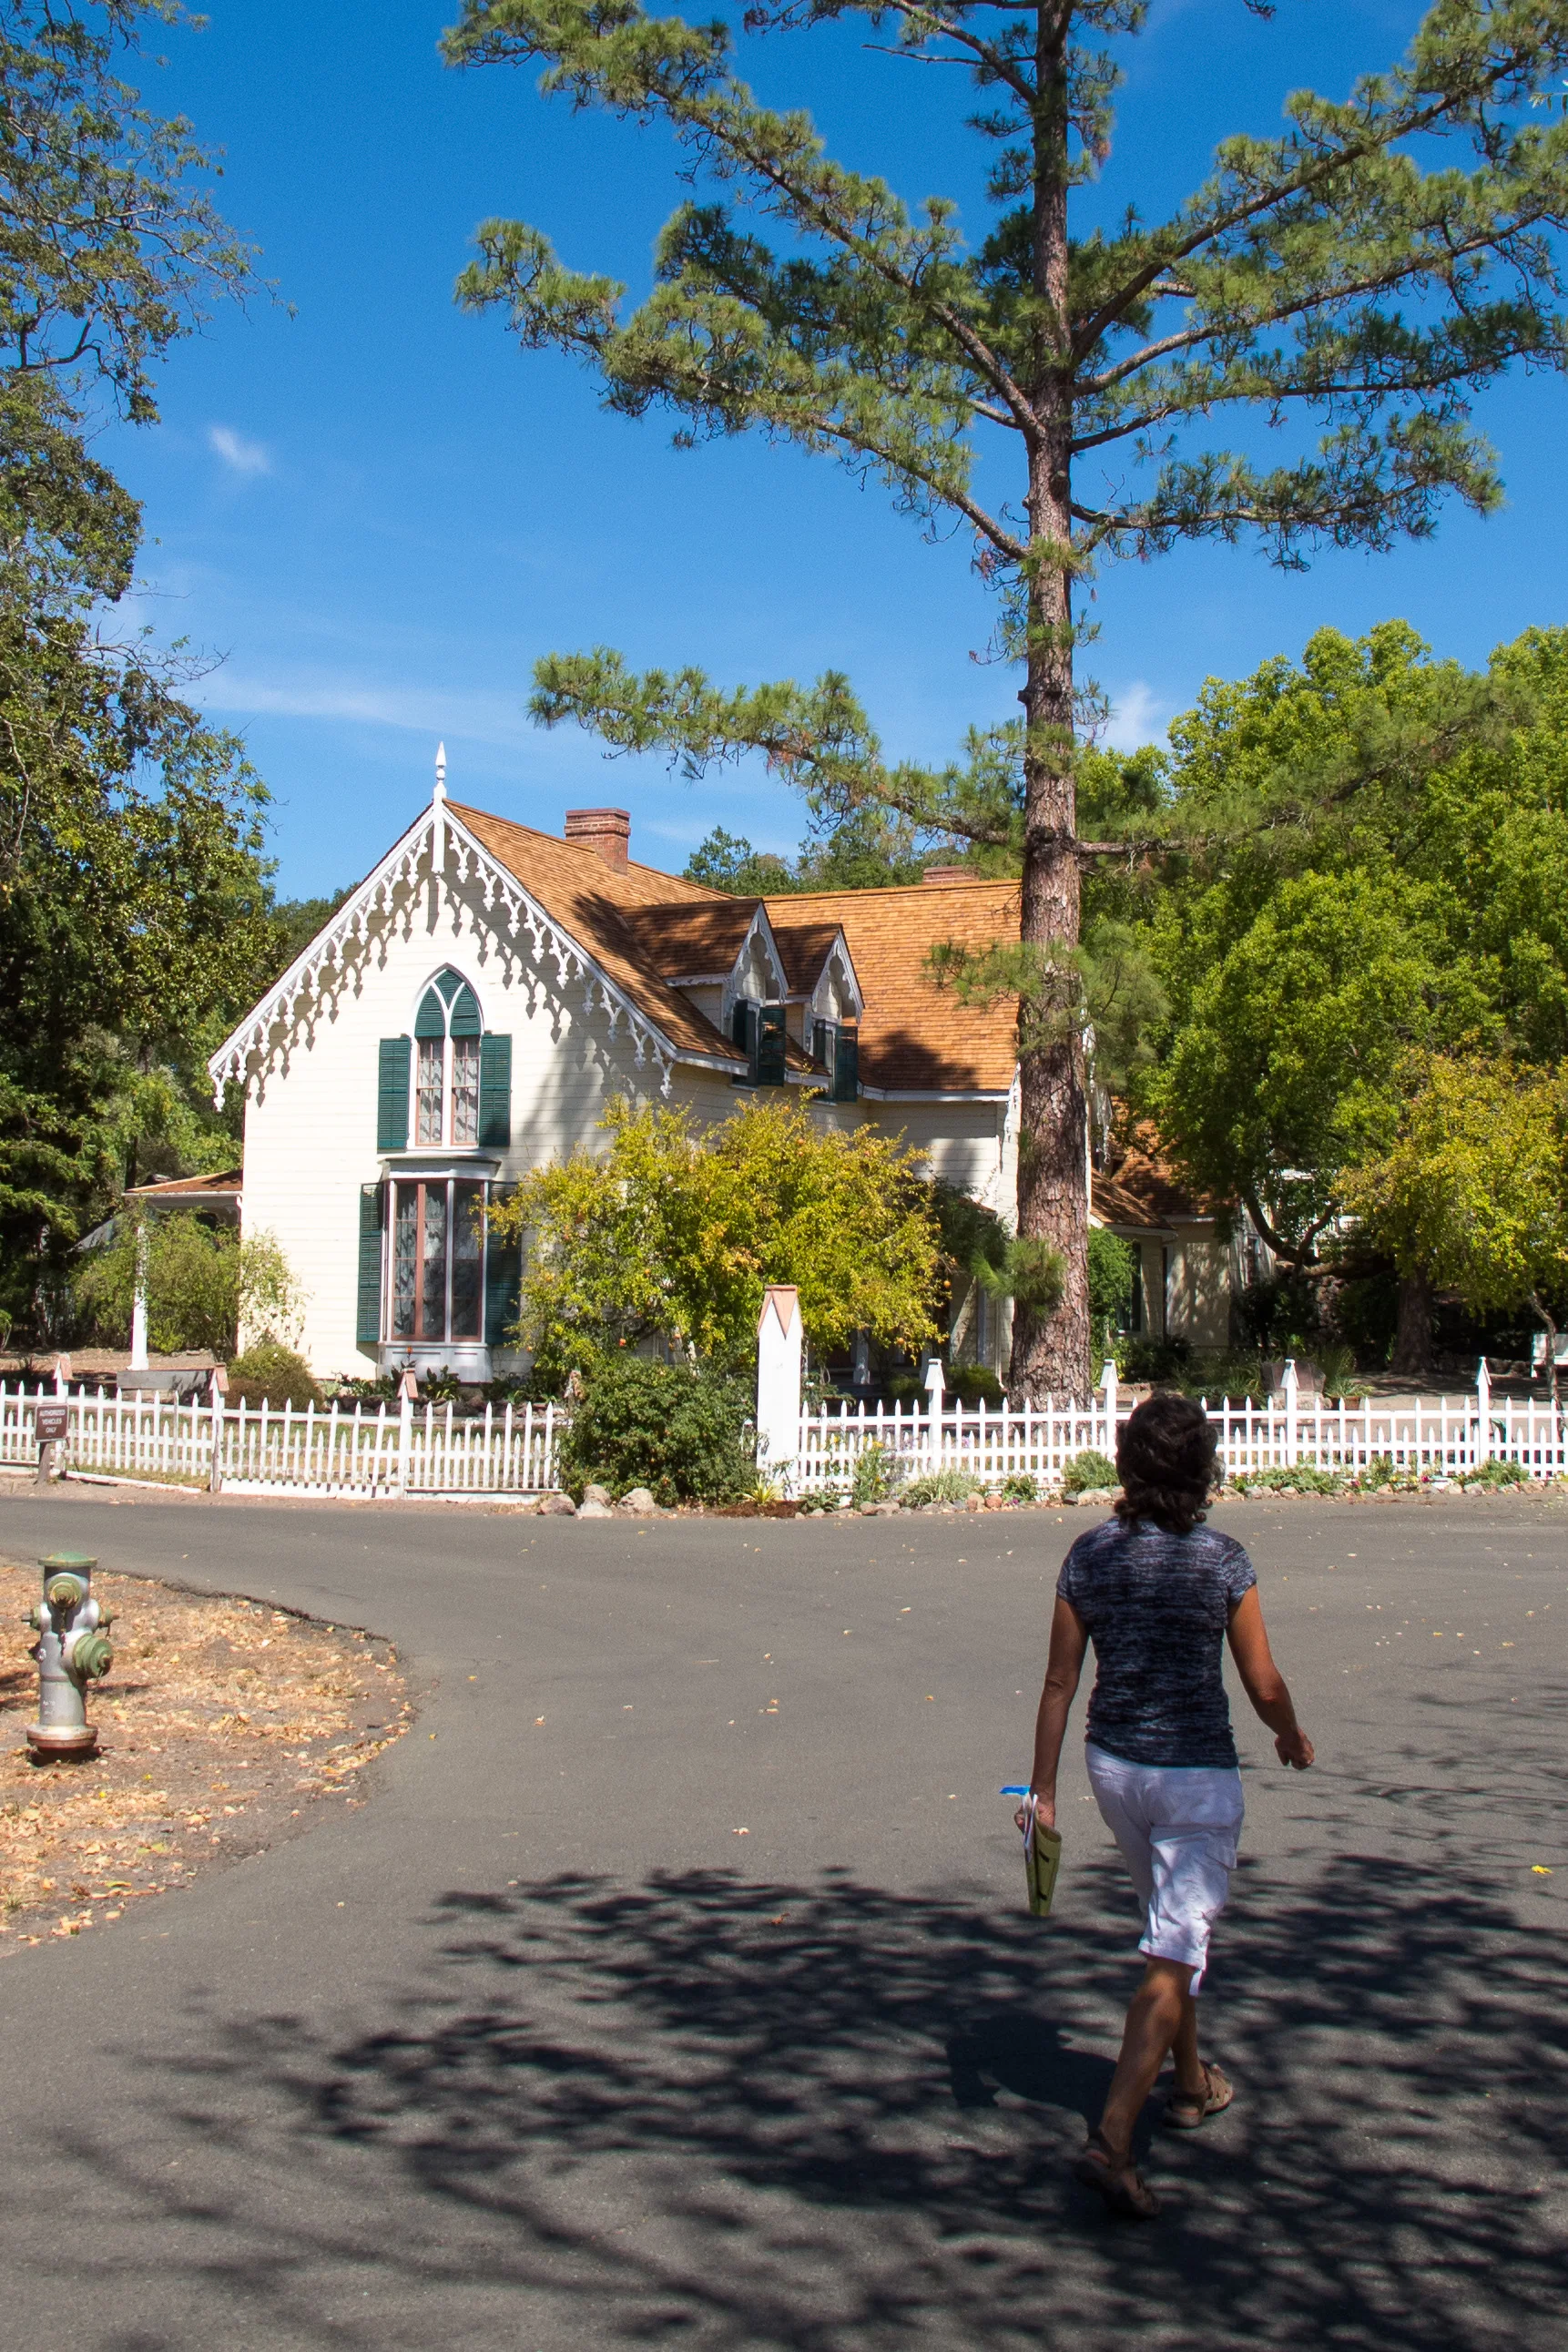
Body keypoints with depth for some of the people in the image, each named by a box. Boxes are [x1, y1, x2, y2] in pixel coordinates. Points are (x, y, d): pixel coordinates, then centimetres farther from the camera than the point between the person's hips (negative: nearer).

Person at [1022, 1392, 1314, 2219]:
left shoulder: (1089, 1555, -4)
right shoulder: (1223, 1561, -14)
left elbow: (1059, 1680, -1)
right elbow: (1264, 1686, -8)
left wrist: (1043, 1787, 6)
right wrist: (1293, 1737, 14)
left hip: (1114, 1766, 5)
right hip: (1195, 1774, -5)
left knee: (1172, 1925, 26)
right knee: (1174, 1955, -1)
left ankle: (1191, 2084, 42)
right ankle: (1112, 2136, -10)